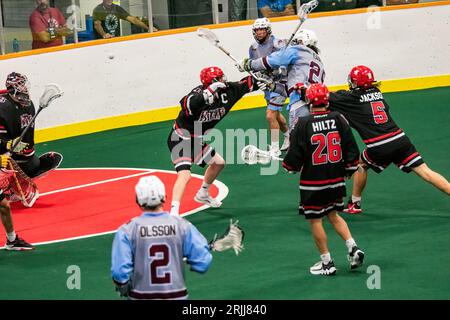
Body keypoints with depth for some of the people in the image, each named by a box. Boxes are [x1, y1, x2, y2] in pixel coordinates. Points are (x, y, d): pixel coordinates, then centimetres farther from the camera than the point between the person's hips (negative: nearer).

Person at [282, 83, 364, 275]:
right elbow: (351, 147, 1)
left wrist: (289, 166, 11)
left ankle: (327, 263, 10)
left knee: (315, 220, 7)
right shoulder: (338, 119, -3)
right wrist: (349, 169, 16)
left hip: (313, 182, -5)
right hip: (336, 179, 5)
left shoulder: (303, 124, -14)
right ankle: (353, 248, 8)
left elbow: (295, 154, -12)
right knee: (333, 215, 22)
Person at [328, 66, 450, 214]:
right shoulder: (377, 93, 18)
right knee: (425, 171, -1)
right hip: (400, 139, 4)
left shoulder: (351, 97, 2)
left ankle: (355, 204, 31)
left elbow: (327, 97, 6)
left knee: (361, 164, 24)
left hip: (378, 149, -4)